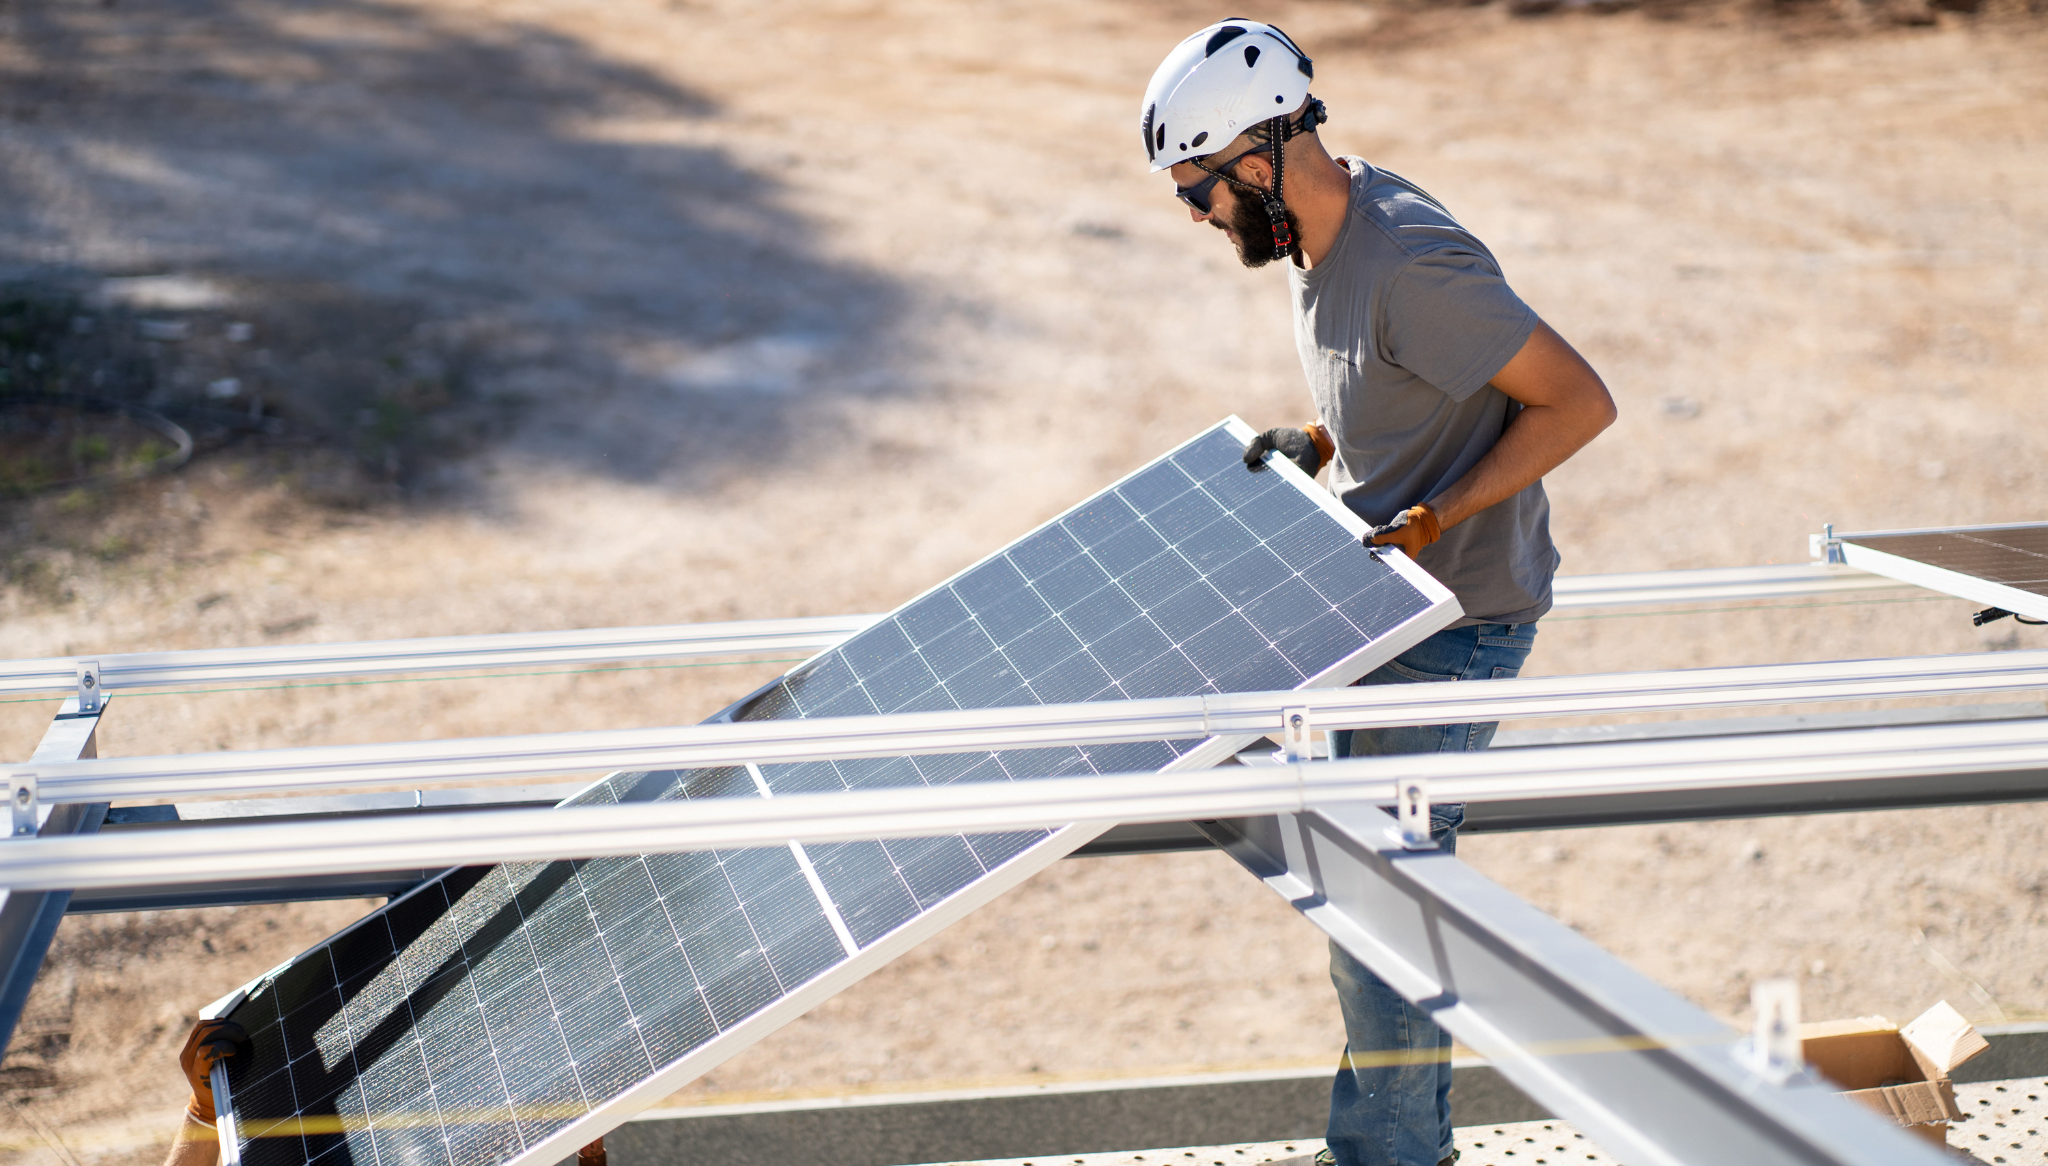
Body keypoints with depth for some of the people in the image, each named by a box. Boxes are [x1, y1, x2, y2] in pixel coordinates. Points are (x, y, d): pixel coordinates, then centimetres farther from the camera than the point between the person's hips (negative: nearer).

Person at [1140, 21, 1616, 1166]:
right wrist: (1312, 444, 3)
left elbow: (1580, 400, -22)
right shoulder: (1323, 232, 4)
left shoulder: (1410, 263, -26)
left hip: (1456, 619, -10)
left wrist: (1434, 518, -25)